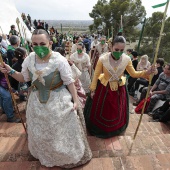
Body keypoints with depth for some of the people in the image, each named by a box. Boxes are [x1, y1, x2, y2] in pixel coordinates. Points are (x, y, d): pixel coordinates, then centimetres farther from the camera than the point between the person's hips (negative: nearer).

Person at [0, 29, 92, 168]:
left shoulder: (59, 60, -21)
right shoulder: (29, 59, -7)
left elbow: (69, 82, -15)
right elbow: (24, 78, 7)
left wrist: (75, 100, -14)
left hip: (58, 101, -4)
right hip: (37, 101, 5)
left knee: (61, 131, 14)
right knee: (41, 131, 24)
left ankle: (68, 156, 45)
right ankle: (47, 153, 57)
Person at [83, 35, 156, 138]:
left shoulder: (127, 59, -16)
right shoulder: (103, 59, -24)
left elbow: (133, 74, -2)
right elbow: (96, 75, -12)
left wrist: (147, 72, -19)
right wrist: (93, 89, -6)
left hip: (119, 89, 3)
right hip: (104, 88, -2)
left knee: (117, 112, 22)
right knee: (100, 111, 18)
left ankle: (115, 129, 55)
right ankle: (99, 128, 51)